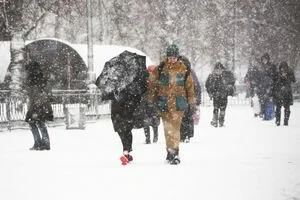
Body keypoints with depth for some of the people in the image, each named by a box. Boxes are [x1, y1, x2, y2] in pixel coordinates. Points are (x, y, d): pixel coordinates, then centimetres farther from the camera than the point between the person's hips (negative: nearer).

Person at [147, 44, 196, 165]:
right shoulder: (160, 68, 2)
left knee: (175, 127, -10)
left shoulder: (183, 69, 4)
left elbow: (189, 85, 12)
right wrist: (151, 99, 7)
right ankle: (171, 151, 9)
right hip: (164, 103, 1)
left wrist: (192, 101, 13)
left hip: (178, 103, -1)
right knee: (167, 127, 2)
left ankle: (173, 151, -10)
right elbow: (152, 83, 8)